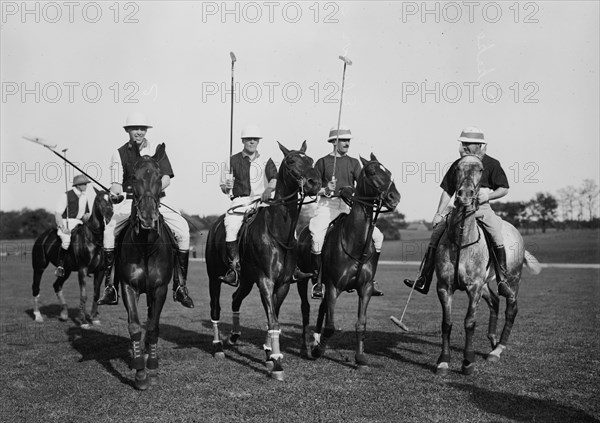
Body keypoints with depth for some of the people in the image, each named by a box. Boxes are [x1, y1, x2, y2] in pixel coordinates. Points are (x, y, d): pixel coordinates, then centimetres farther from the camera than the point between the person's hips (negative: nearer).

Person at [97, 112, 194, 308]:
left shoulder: (157, 151, 11)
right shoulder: (120, 153, 9)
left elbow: (166, 178, 1)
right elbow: (116, 182, 1)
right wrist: (115, 191, -23)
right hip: (129, 202, 0)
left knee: (182, 228, -22)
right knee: (108, 230, -26)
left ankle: (180, 285, -12)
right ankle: (109, 286, -17)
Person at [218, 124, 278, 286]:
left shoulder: (266, 161, 14)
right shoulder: (233, 160, 13)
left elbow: (275, 179, -1)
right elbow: (223, 188, 14)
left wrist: (269, 188, -22)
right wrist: (227, 186, -10)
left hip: (261, 201, 0)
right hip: (239, 201, 0)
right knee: (231, 227, -26)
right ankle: (234, 268, -23)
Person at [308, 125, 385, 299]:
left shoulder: (353, 162, 16)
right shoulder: (322, 162, 8)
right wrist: (326, 190, -14)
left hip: (349, 205, 3)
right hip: (328, 204, -3)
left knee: (377, 235, -9)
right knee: (316, 236, -29)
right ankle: (317, 281, -14)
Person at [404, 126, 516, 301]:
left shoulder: (491, 164, -1)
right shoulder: (458, 165, 7)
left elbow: (504, 189, 1)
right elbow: (448, 191, 9)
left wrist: (488, 196, -17)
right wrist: (439, 213, 1)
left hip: (482, 208, -3)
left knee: (498, 238, -24)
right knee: (437, 231, -12)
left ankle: (502, 282, -9)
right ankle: (423, 281, -10)